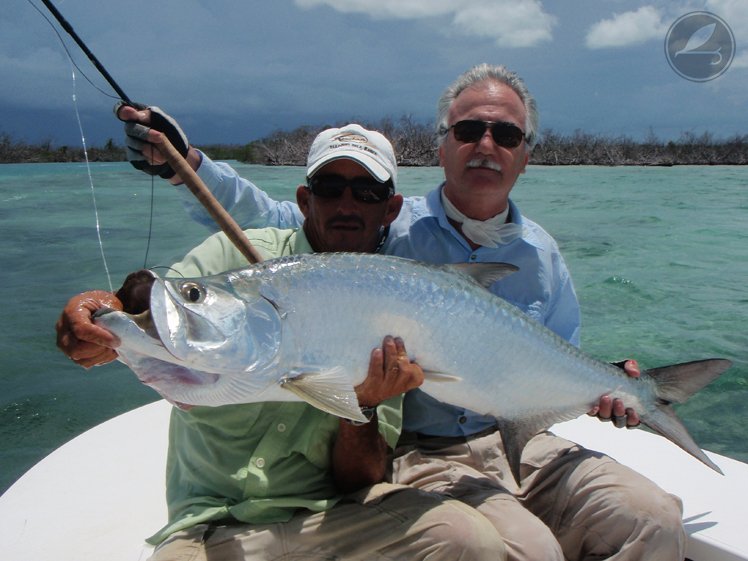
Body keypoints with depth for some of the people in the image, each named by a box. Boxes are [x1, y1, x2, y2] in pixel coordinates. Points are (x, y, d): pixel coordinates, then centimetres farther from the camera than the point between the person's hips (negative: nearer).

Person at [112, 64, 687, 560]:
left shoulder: (541, 253, 8)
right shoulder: (387, 226, -5)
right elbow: (263, 219, -7)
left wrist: (599, 390, -4)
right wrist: (186, 164, -21)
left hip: (519, 443, 5)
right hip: (414, 451, -4)